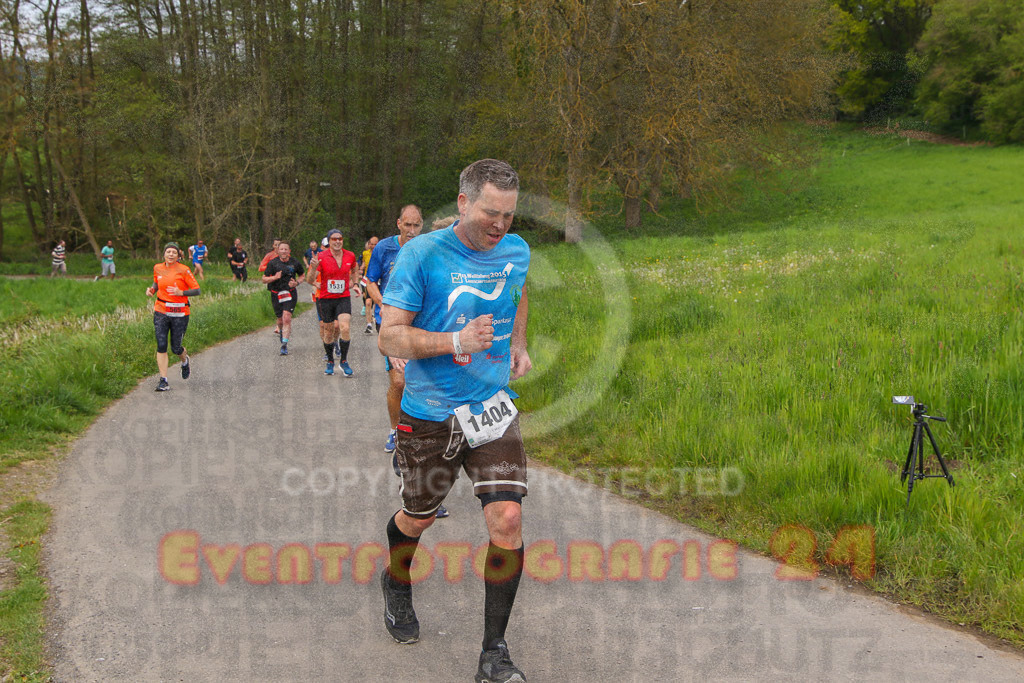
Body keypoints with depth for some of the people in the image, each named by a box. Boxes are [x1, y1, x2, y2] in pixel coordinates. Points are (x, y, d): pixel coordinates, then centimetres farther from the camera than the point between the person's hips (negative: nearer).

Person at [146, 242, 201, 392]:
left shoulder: (183, 270, -9)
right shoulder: (157, 268, 5)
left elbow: (197, 290, -8)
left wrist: (181, 292, -24)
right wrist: (152, 289, 2)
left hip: (180, 314, -3)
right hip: (161, 312, 3)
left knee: (176, 347, 4)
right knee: (161, 346, -8)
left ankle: (185, 361, 42)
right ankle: (163, 380, -3)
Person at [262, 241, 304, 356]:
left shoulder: (295, 262, -1)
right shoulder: (273, 263, -2)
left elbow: (302, 275, 16)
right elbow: (264, 280, 1)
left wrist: (296, 282, -5)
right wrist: (274, 277, -17)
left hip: (290, 293, -1)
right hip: (276, 294, 1)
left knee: (287, 318, -17)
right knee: (280, 320, 9)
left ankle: (284, 344, -15)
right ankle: (282, 332, 45)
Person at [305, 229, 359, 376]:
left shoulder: (350, 256, 0)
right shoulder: (321, 257, -9)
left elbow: (355, 269, 25)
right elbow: (309, 280, -14)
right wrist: (313, 268, -31)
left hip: (344, 298, 1)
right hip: (325, 299, -1)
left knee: (344, 328, -17)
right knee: (328, 331, 8)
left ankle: (343, 361, -3)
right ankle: (330, 362, 27)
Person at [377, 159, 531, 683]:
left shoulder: (517, 251, 1)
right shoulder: (422, 254, -14)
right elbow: (389, 337, -17)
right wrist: (457, 341, -30)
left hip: (493, 407, 3)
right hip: (429, 413, -3)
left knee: (507, 520, -11)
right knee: (417, 517, 15)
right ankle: (397, 582, 52)